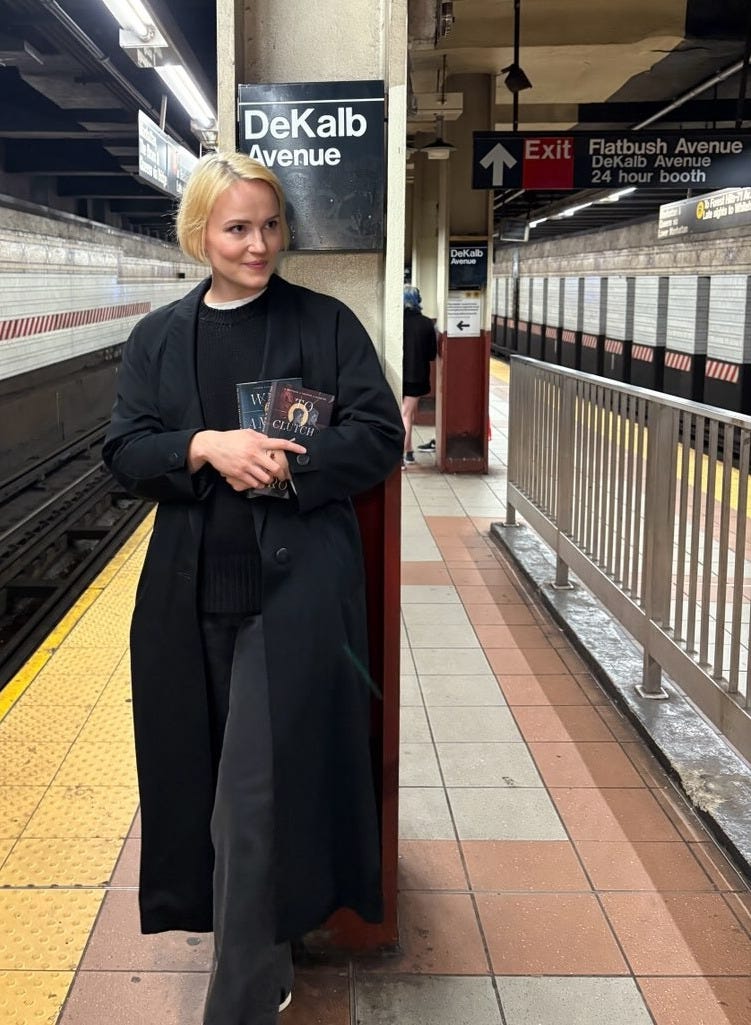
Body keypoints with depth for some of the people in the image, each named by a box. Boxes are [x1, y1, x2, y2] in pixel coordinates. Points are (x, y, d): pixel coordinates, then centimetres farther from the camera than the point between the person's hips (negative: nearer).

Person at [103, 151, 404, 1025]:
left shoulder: (325, 324, 1)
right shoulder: (158, 337, 10)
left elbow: (379, 436, -4)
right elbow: (124, 450, 3)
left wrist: (279, 467, -15)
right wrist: (207, 447, -16)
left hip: (295, 580, -3)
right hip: (190, 585, 4)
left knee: (260, 788, -5)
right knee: (204, 772, 11)